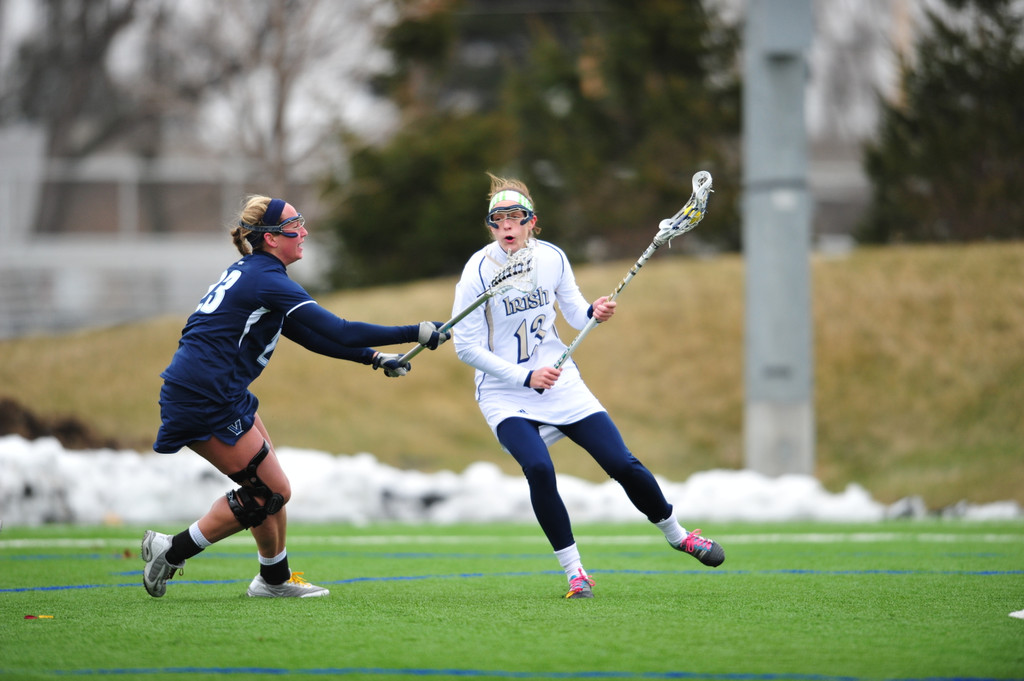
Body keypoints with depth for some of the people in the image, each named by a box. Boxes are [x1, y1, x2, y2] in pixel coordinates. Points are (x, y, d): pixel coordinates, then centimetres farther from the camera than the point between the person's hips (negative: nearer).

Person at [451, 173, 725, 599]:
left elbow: (574, 312, 10)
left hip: (561, 384, 3)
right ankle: (574, 573, -13)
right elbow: (466, 347, -14)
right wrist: (525, 377, -20)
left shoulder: (552, 257, -4)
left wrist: (594, 312, -14)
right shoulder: (479, 271, -15)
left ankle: (676, 534, 26)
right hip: (505, 396, -3)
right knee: (539, 469, -27)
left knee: (623, 465, 0)